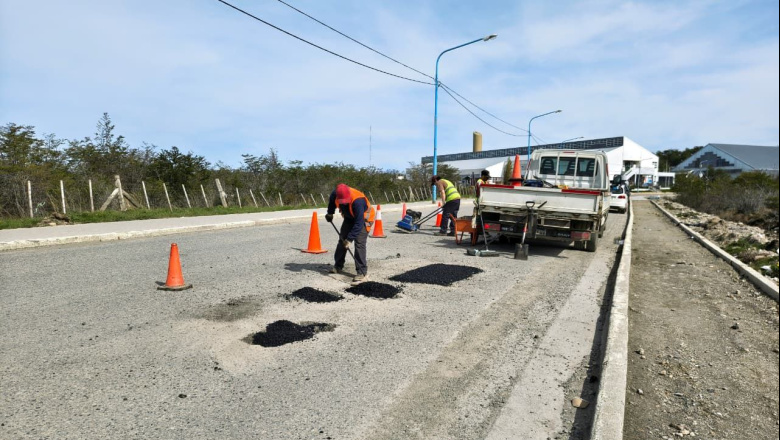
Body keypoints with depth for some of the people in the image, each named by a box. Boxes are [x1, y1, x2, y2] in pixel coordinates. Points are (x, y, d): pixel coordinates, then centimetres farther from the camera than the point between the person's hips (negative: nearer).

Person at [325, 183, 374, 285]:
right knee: (342, 239, 9)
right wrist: (330, 213, 15)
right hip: (350, 217, 7)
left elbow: (359, 223, -38)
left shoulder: (357, 201, -41)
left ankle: (362, 273, -16)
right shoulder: (336, 194, -21)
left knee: (359, 243, -19)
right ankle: (338, 266, 26)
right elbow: (332, 201, 7)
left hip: (363, 219, -7)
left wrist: (350, 239, -37)